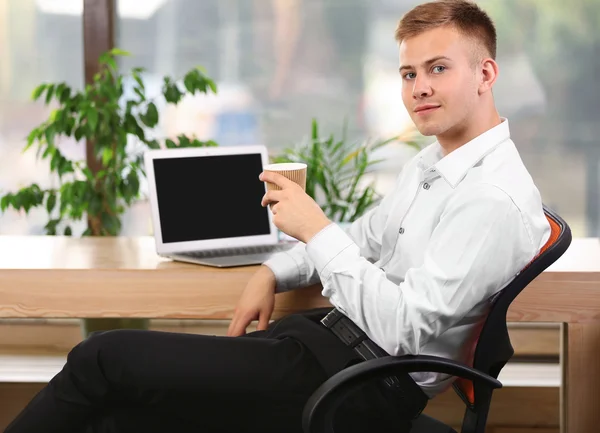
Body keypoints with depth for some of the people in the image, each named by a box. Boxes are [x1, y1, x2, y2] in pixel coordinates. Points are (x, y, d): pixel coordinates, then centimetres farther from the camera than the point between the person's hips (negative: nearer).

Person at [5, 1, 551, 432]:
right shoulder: (431, 163, 13)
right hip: (332, 335, 9)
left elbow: (403, 329, -24)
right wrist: (274, 272, 10)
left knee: (102, 359, -9)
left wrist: (317, 229, -18)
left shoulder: (496, 200, -19)